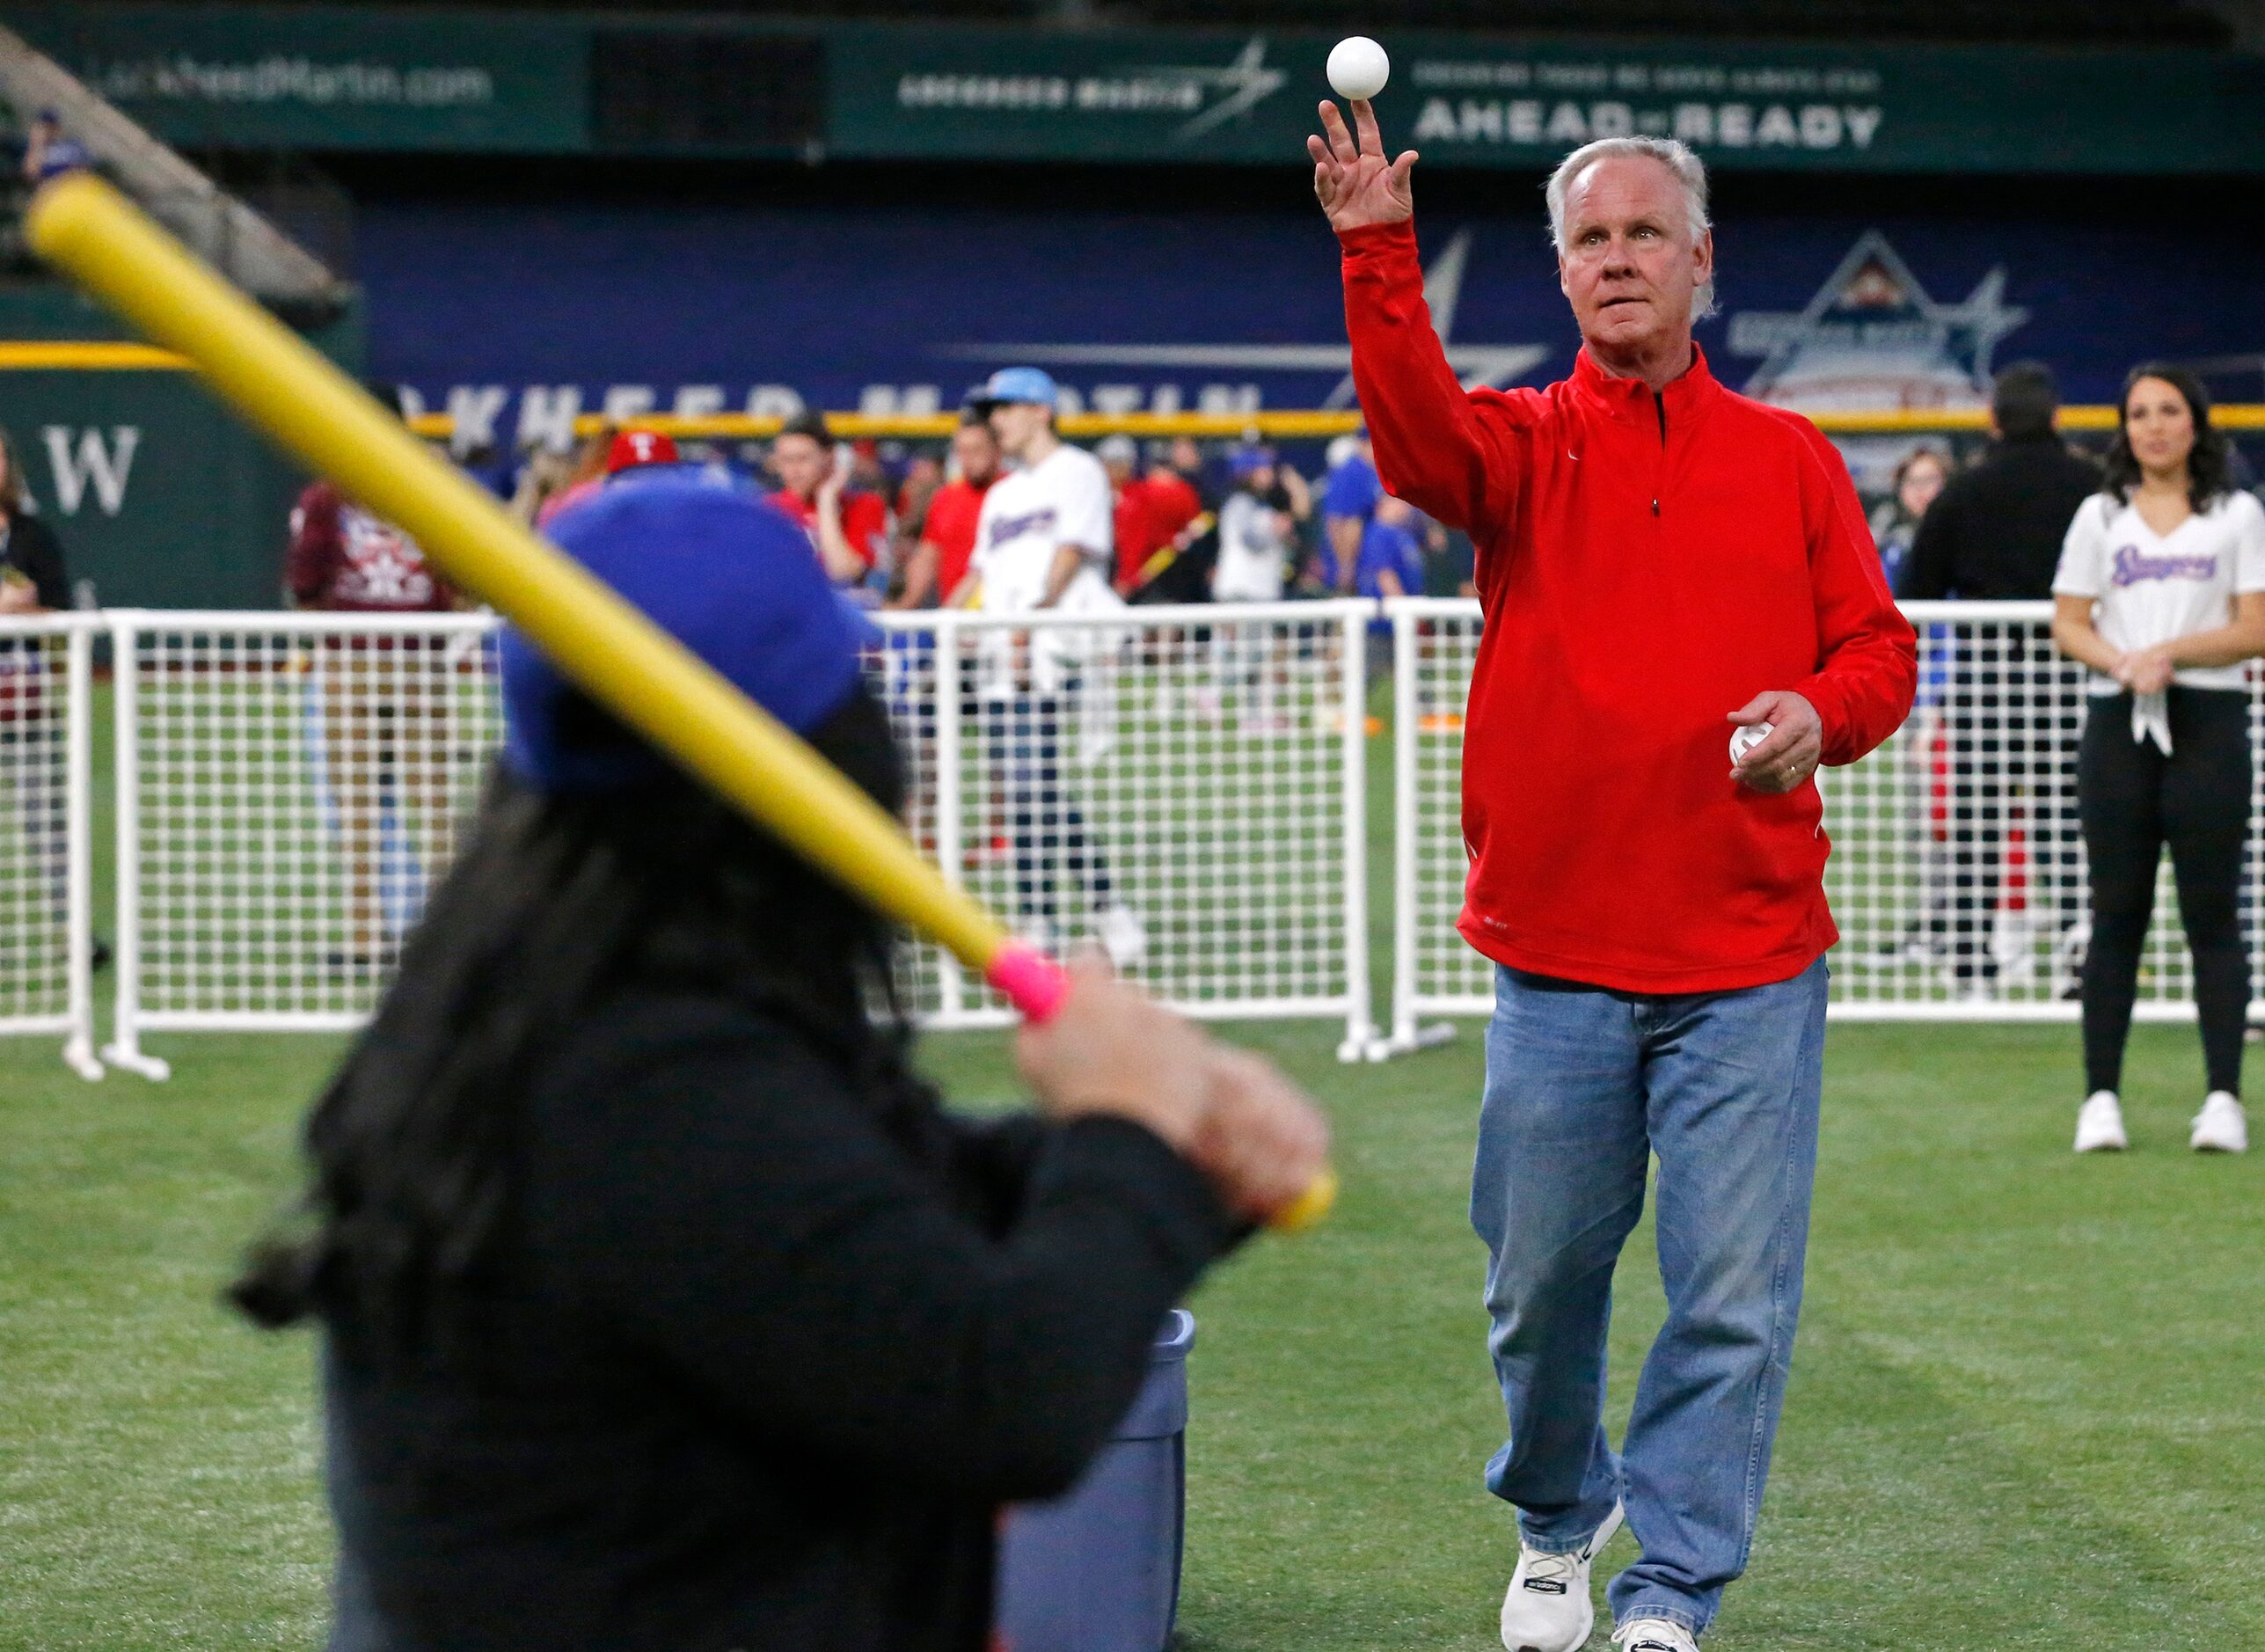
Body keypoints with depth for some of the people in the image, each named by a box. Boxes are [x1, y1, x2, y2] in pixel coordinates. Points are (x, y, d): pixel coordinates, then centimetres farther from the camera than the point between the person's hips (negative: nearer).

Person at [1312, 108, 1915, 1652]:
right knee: (1544, 1278, 8)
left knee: (1734, 1298, -3)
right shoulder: (1521, 445, 5)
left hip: (1750, 960, 0)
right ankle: (1556, 1525, 33)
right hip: (1558, 955, 0)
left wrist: (1819, 713, -14)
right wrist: (1379, 257, -32)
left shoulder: (1791, 461, 9)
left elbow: (1878, 646, 9)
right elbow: (1418, 433, -18)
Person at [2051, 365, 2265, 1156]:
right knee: (2116, 914, 1)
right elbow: (2068, 623, 8)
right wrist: (2122, 662, -12)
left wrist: (2171, 653, -13)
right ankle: (2101, 1097, 4)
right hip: (2118, 725, 2)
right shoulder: (2100, 515, 13)